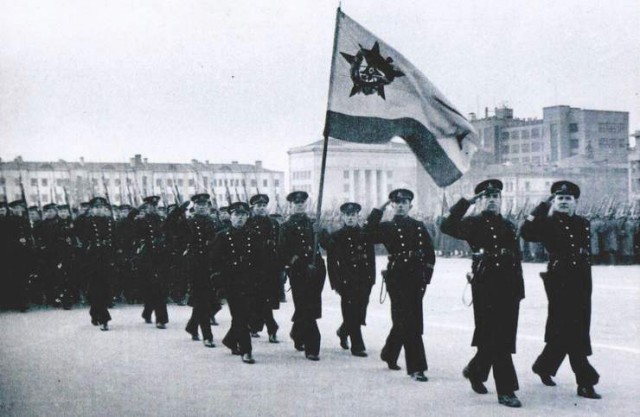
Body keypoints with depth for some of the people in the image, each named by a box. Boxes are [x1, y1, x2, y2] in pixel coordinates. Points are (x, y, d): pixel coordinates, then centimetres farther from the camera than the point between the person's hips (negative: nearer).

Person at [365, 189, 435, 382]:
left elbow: (430, 252, 15)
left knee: (404, 321, 14)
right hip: (397, 278, -4)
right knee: (409, 323, -8)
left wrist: (426, 273, 4)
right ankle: (416, 368, -5)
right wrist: (379, 210, -11)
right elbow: (370, 233, -15)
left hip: (417, 279, 5)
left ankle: (389, 354, 37)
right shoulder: (388, 227, 4)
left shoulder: (419, 227, 15)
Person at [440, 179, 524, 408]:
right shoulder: (473, 224, 1)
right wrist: (465, 202, -15)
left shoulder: (509, 227, 16)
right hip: (485, 285, -5)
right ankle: (506, 390, 1)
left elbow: (517, 259, 16)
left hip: (509, 286, 5)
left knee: (505, 336, 9)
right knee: (494, 337, -6)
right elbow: (446, 226, -15)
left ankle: (476, 370, 32)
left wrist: (519, 288, 11)